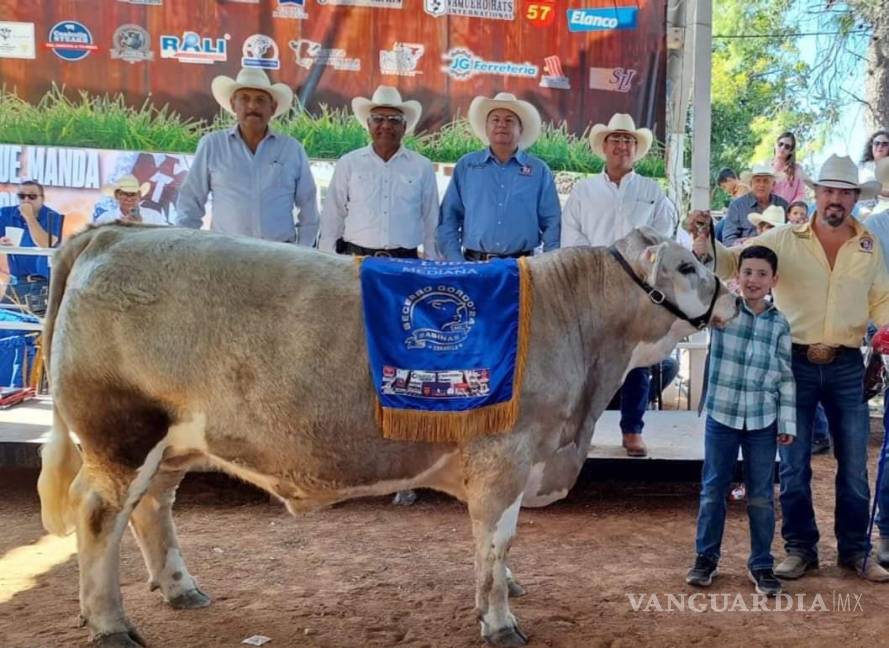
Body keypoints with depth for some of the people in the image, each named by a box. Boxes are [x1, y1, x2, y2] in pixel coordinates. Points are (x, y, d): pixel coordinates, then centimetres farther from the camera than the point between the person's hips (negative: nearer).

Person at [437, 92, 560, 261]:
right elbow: (449, 217, 6)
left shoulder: (539, 170, 8)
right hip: (473, 264, 0)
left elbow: (552, 223, 5)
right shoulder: (465, 166, 9)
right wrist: (455, 261, -4)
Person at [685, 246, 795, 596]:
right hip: (721, 415, -1)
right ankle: (706, 557, 23)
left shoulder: (779, 324, 2)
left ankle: (761, 564, 21)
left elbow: (785, 376, 4)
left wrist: (787, 423, 1)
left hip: (762, 422, 1)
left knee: (761, 496, 8)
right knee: (713, 490, 9)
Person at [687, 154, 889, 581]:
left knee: (854, 466, 10)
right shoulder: (784, 239, -3)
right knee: (793, 466, 7)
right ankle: (800, 549, 23)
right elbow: (732, 262, -10)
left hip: (846, 368, 2)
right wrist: (704, 240, -30)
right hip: (795, 363, -2)